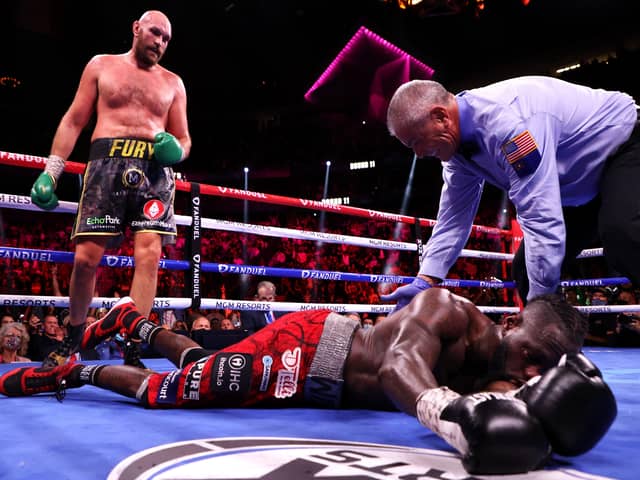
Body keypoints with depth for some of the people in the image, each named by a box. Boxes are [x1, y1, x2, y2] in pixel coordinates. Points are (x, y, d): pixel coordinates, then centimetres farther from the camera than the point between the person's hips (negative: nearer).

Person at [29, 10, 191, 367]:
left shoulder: (173, 83, 19)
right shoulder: (102, 65, 17)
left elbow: (184, 140, 18)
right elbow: (74, 121, 13)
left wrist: (176, 150, -7)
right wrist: (51, 170, 4)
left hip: (155, 169, 1)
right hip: (107, 163, -1)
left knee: (149, 255, -14)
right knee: (86, 257, -6)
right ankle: (72, 338, 15)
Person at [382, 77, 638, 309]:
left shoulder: (505, 120, -37)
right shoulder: (458, 143, -7)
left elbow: (541, 216, -37)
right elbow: (453, 218, 0)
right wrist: (423, 282, -9)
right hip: (584, 185, 8)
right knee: (527, 271, 1)